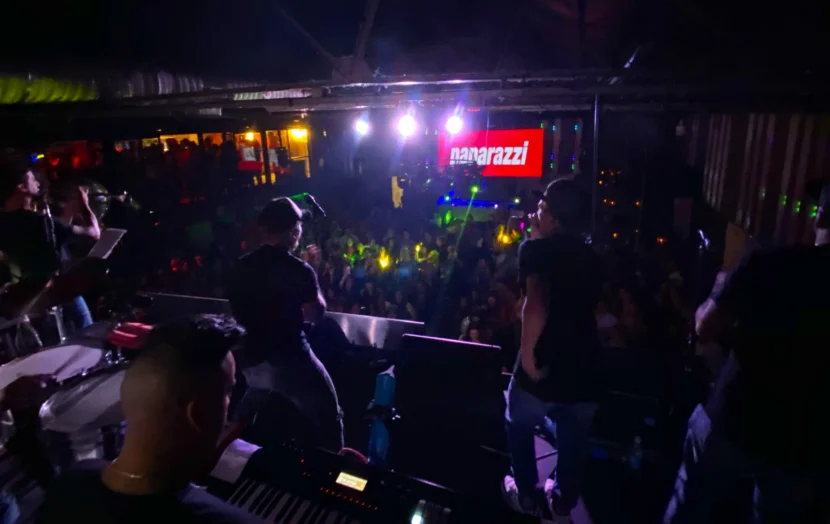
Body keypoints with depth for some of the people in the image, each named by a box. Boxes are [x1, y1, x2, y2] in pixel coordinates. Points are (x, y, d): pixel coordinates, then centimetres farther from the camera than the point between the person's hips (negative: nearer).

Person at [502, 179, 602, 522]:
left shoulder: (536, 249, -8)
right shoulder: (589, 256, 11)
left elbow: (536, 304, -26)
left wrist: (527, 353, -18)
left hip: (545, 363, -5)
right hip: (583, 363, 5)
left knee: (520, 428, 22)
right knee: (573, 439, 23)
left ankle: (528, 495, 34)